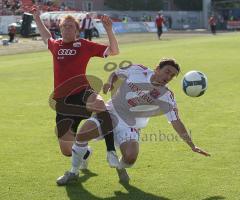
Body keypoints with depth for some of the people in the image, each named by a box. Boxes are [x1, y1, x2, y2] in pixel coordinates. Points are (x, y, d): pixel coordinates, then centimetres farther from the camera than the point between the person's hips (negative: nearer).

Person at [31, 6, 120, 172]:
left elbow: (114, 51, 7)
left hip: (82, 92, -4)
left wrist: (109, 29, -5)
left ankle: (111, 152, -40)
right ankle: (85, 153, 38)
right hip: (62, 101, 4)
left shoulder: (84, 45, 9)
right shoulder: (55, 46, 19)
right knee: (66, 150, 1)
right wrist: (37, 18, 51)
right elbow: (47, 37, 45)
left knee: (98, 104, -43)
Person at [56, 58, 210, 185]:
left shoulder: (167, 98, -10)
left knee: (130, 157, -26)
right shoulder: (138, 70, -7)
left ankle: (121, 168, 14)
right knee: (81, 135, -22)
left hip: (131, 126, 0)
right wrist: (110, 82, -13)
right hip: (111, 112, 1)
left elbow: (177, 123, -7)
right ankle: (73, 173, 1)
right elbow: (116, 74, 9)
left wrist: (192, 146, -11)